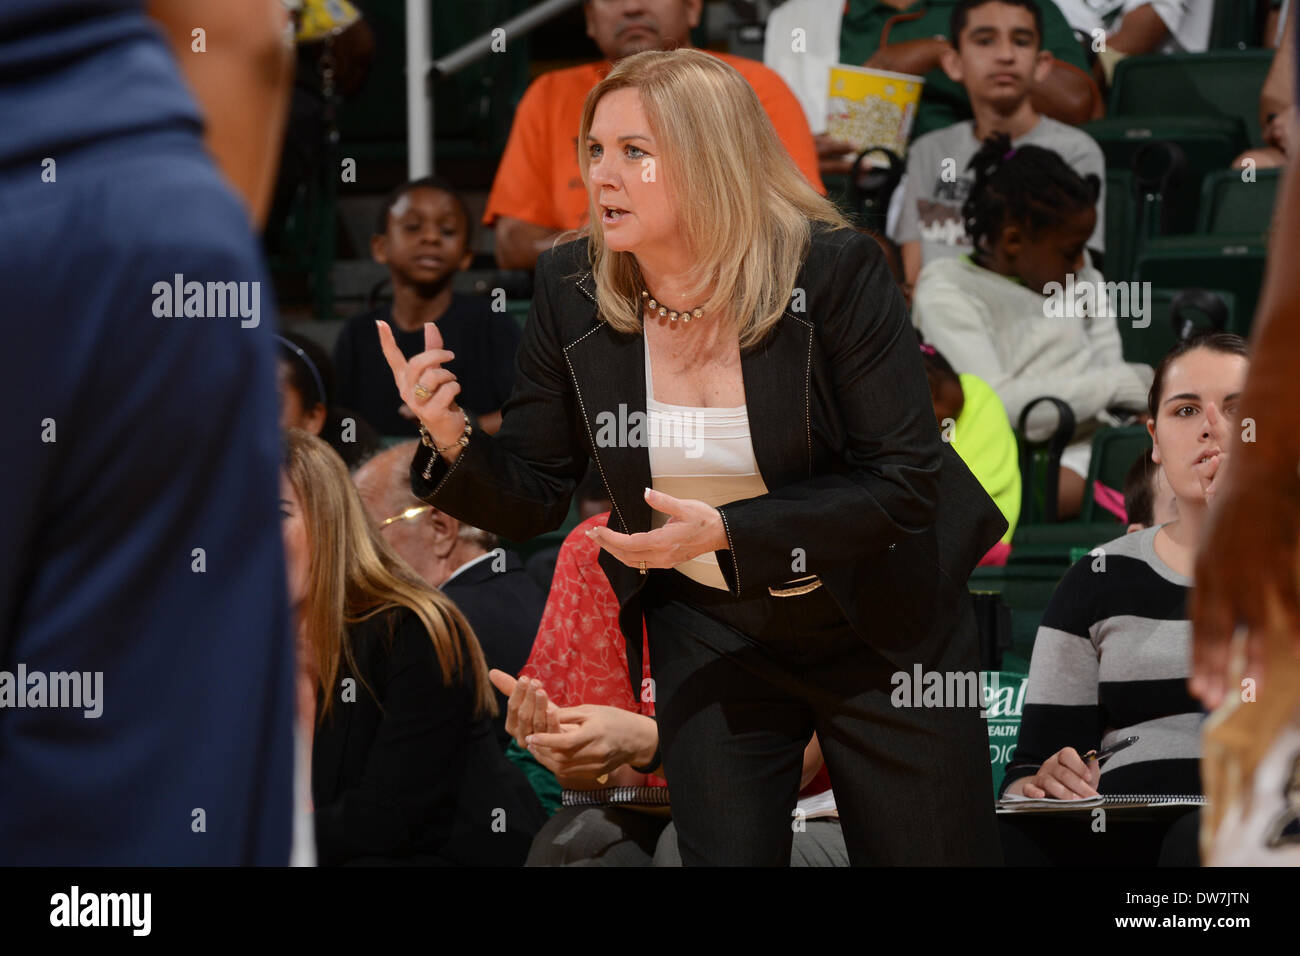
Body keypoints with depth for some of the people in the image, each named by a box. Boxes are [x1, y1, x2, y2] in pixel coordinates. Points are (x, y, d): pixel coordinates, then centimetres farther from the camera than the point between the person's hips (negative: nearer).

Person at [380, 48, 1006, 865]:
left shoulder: (835, 272, -22)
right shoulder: (573, 293, -11)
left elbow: (904, 483, -22)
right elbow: (535, 498, -3)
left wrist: (729, 533, -31)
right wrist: (452, 440, -25)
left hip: (877, 629, -2)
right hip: (710, 635, 3)